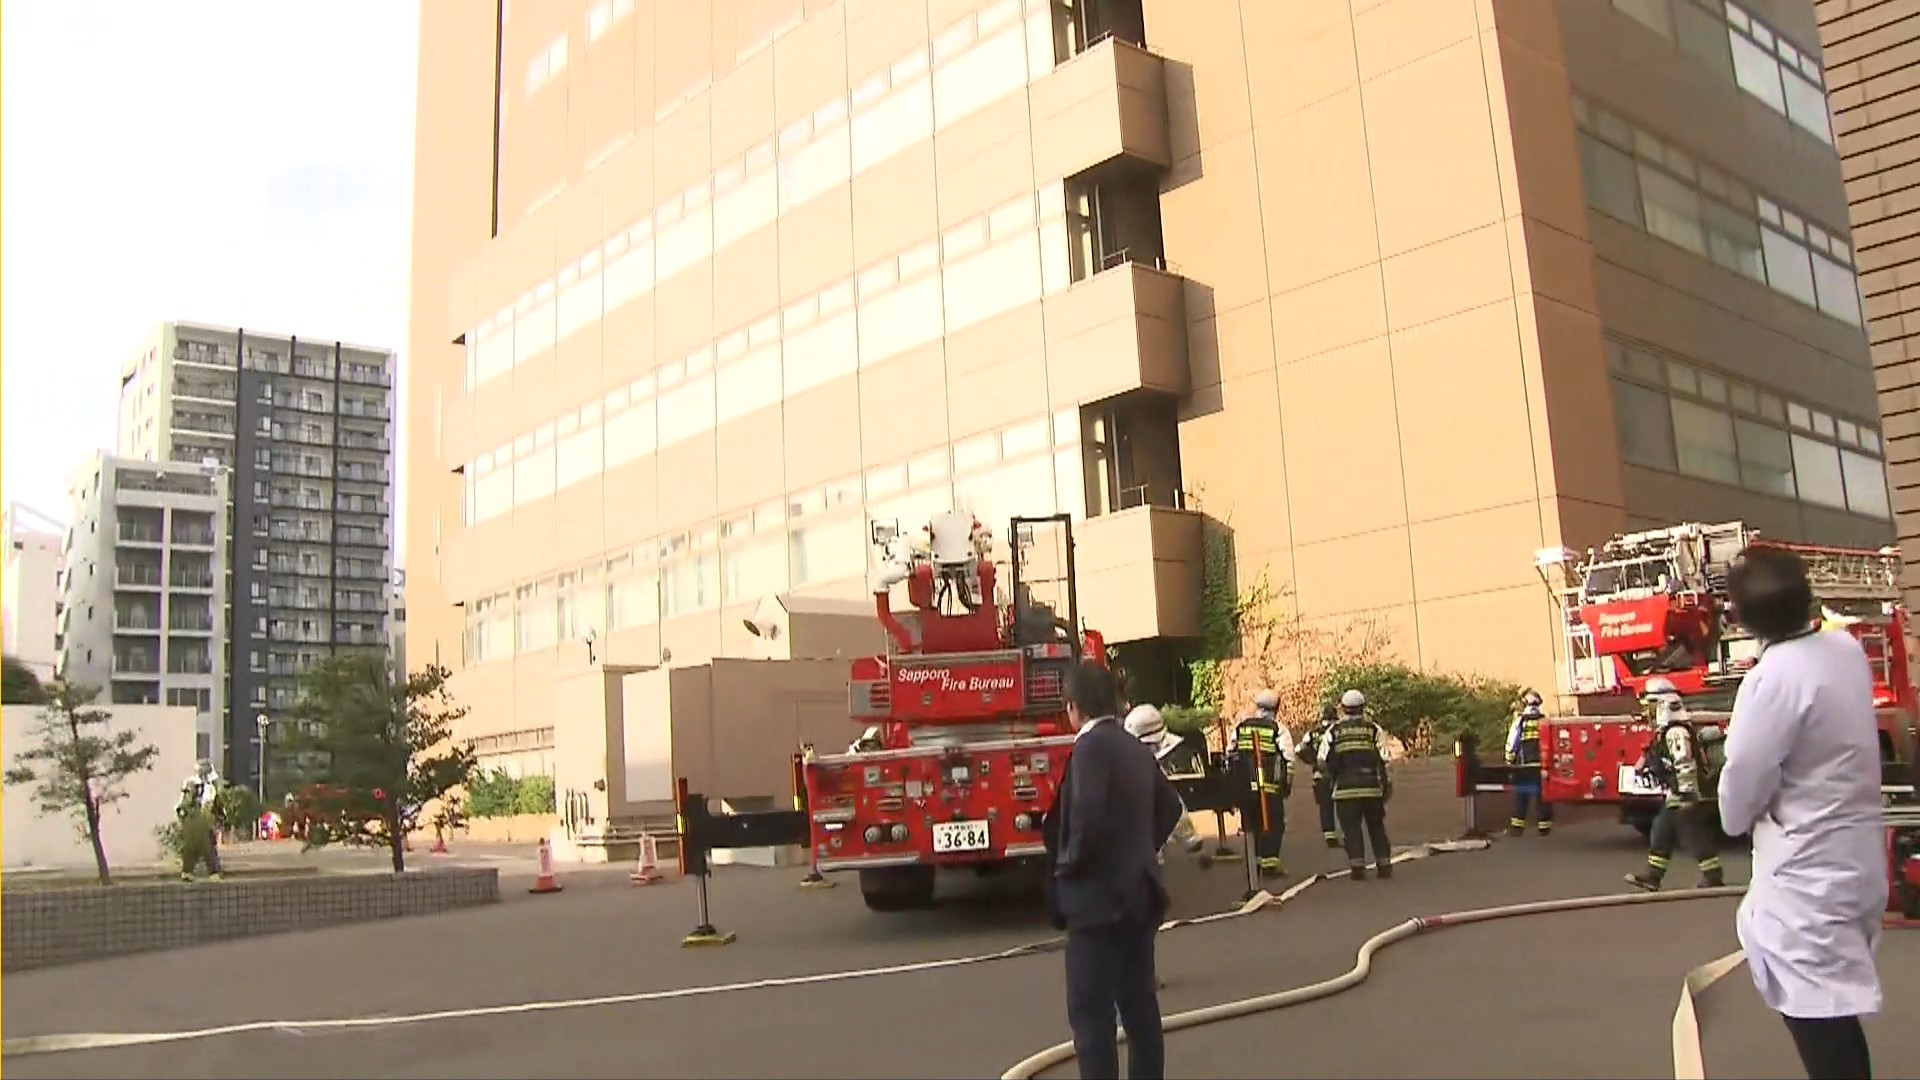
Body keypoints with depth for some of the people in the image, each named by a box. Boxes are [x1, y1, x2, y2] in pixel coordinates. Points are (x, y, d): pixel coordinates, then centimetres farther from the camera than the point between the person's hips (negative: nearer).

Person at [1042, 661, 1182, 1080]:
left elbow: (1088, 816, -25)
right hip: (1138, 894, 9)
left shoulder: (1091, 746, -14)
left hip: (1099, 898, -9)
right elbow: (1169, 806, 22)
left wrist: (1068, 865, -11)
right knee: (1140, 1005, 14)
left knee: (1091, 1014, -5)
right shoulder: (1136, 748, 12)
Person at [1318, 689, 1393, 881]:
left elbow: (1324, 760, 4)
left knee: (1351, 828, 3)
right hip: (1372, 786, 1)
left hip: (1345, 788, -1)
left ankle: (1357, 867, -3)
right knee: (1376, 826, 13)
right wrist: (1387, 784, 6)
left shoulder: (1333, 731, 4)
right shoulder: (1374, 729, 3)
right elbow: (1383, 759, -1)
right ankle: (1384, 865, 13)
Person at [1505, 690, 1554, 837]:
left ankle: (1517, 826, 3)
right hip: (1543, 764, 2)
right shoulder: (1546, 720, 5)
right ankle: (1545, 825, 8)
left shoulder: (1520, 720, -2)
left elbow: (1512, 743, -3)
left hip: (1525, 765, -2)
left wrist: (1510, 761, 6)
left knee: (1521, 796, 3)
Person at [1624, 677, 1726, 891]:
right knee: (1661, 833, 11)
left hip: (1686, 797, -11)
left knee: (1695, 836, -3)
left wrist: (1686, 795, -28)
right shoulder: (1667, 731, 12)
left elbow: (1685, 766, -27)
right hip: (1676, 797, 11)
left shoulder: (1676, 732, -21)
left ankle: (1714, 877, 7)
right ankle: (1652, 876, 14)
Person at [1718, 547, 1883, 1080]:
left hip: (1809, 868, -9)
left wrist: (1736, 817, 4)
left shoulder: (1774, 678, -23)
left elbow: (1744, 781, -17)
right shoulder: (1846, 650, 0)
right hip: (1857, 852, 9)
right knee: (1834, 1002, 23)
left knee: (1818, 1015, -4)